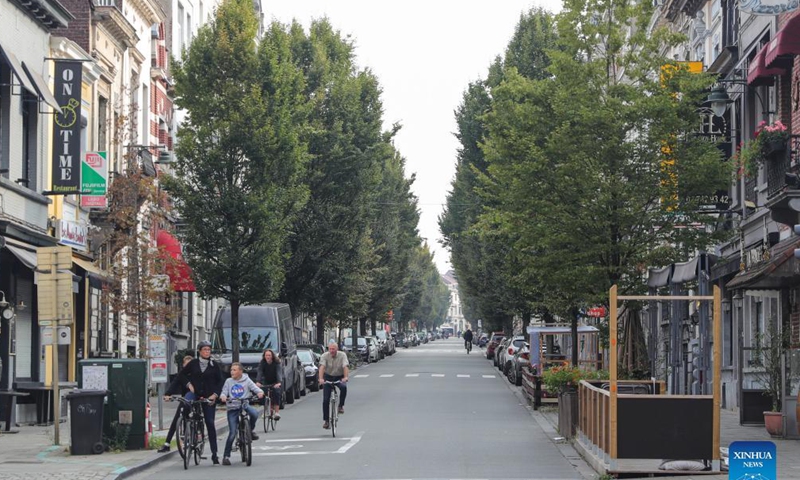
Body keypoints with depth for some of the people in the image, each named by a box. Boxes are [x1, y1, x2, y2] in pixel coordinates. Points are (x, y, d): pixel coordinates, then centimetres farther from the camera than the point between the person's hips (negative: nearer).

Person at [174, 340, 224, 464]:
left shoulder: (214, 365, 3)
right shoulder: (193, 363, 4)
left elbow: (220, 382, 6)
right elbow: (181, 375, 11)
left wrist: (215, 395, -7)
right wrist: (188, 384, -4)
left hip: (209, 397, 0)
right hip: (195, 393, 0)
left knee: (210, 424, -1)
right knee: (186, 401, -36)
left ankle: (214, 454, 4)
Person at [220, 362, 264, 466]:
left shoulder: (246, 380, 3)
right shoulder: (228, 381, 5)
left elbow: (255, 388, -4)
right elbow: (224, 392, 1)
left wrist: (260, 392, -26)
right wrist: (223, 396, -23)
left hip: (245, 404, 0)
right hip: (232, 408, 0)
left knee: (254, 414, -33)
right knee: (232, 433, -9)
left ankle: (251, 430, -1)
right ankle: (226, 456, 0)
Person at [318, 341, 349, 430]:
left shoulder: (342, 355, -13)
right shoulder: (325, 356, -13)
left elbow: (345, 367, -26)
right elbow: (322, 367, -26)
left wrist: (345, 377, -43)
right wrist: (321, 378, -42)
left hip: (340, 377, -1)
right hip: (328, 377, 1)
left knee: (343, 387, -35)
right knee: (325, 400, -6)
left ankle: (341, 406, -13)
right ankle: (326, 421, 3)